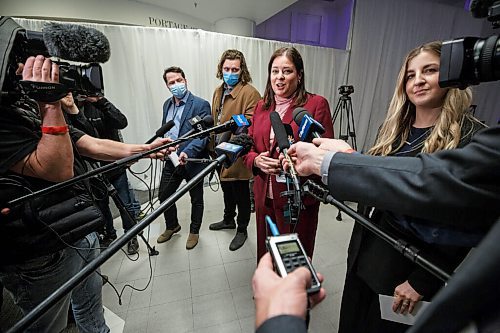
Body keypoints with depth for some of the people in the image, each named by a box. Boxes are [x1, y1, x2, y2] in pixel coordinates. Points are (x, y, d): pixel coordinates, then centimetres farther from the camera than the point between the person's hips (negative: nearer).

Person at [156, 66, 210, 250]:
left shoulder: (201, 105, -12)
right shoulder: (167, 104, 10)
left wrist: (187, 153, -34)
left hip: (193, 161, -6)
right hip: (171, 160, 6)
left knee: (196, 199, 12)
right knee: (163, 195, 16)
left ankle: (194, 231, 36)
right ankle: (172, 226, 42)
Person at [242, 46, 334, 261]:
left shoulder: (316, 104, -7)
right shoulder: (261, 106, 10)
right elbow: (248, 148, 12)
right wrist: (257, 160, -9)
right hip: (264, 197, 5)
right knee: (265, 256, 21)